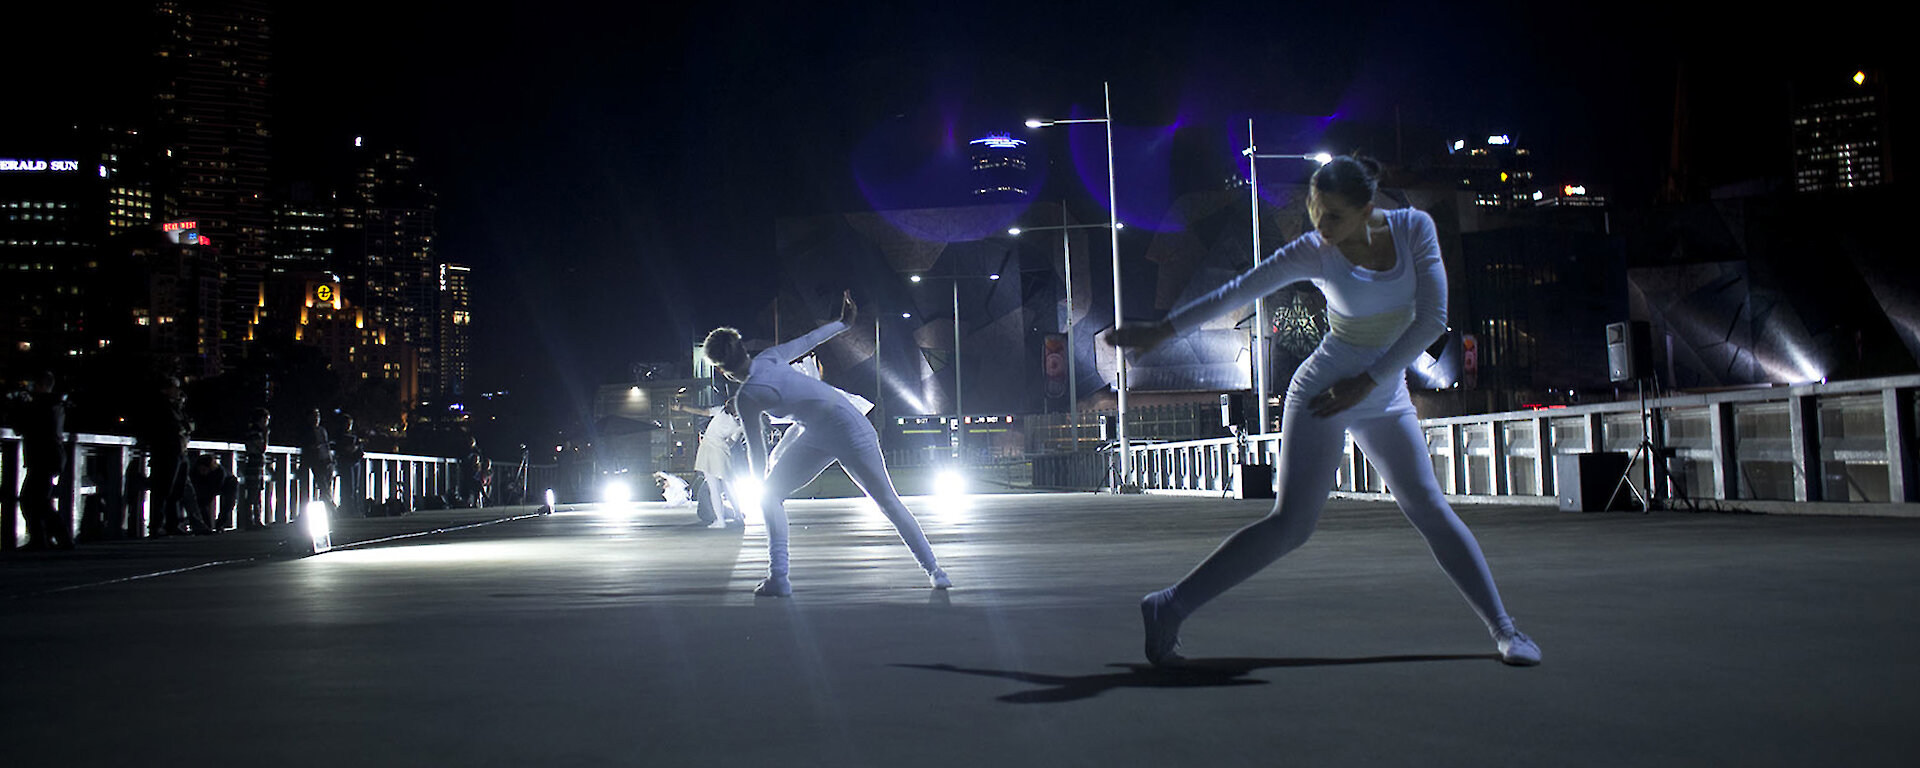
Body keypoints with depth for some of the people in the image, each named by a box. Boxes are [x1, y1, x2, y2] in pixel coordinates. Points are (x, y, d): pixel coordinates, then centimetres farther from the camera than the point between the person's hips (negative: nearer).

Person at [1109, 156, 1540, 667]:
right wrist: (1160, 331, -7)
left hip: (1385, 400, 4)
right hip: (1321, 394, -4)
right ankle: (1170, 607, -11)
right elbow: (1235, 293, -8)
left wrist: (1367, 381, -12)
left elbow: (1432, 319, -9)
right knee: (1292, 523, -14)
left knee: (1429, 509, -2)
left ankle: (1502, 628, 11)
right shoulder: (1313, 253, -14)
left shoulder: (1414, 228, -7)